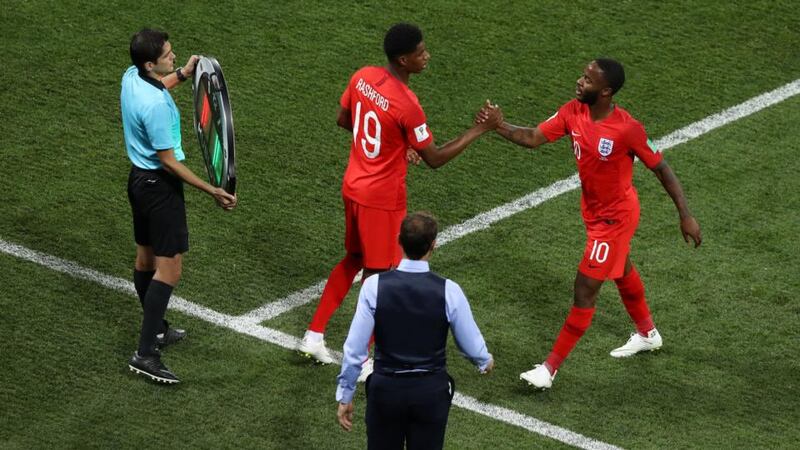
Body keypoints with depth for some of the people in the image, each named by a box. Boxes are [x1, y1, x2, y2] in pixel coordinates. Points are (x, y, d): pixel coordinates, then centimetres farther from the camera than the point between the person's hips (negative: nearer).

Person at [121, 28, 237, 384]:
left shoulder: (131, 76, -3)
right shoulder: (155, 106, -30)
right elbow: (168, 161, -23)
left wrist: (182, 74, 22)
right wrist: (212, 191, -18)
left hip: (139, 177, 10)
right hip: (159, 185, -10)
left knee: (146, 257, 22)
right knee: (169, 268, -7)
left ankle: (155, 330, 41)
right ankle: (145, 354, -9)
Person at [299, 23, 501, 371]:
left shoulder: (363, 77, -5)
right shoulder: (406, 106, -28)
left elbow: (343, 120, 11)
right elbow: (435, 159, -18)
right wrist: (481, 129, -15)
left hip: (353, 186, 8)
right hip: (382, 199, -8)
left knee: (354, 259, 25)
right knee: (377, 275, 7)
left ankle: (314, 336, 29)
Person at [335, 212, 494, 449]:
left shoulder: (374, 286, -14)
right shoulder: (448, 291, -14)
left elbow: (355, 348, -11)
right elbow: (472, 346, -1)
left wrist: (344, 396, 1)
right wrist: (485, 362, 23)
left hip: (386, 388, 0)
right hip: (431, 392, 0)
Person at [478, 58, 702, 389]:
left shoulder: (627, 129, -30)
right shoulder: (573, 112, -13)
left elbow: (661, 169, -20)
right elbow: (533, 138, -17)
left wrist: (686, 216, -16)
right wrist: (498, 126, -35)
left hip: (615, 217, -8)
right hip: (594, 210, 8)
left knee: (585, 290, -6)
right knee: (622, 272, 28)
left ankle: (550, 368, 2)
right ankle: (647, 334, 52)